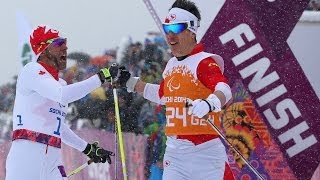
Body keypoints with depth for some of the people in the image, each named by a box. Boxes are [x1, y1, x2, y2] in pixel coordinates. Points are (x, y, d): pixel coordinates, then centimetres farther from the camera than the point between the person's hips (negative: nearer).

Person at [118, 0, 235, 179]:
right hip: (174, 150, 7)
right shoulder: (171, 65, 14)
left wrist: (209, 104, -48)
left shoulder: (204, 62, -10)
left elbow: (224, 90, -28)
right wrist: (132, 83, 32)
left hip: (204, 150, -7)